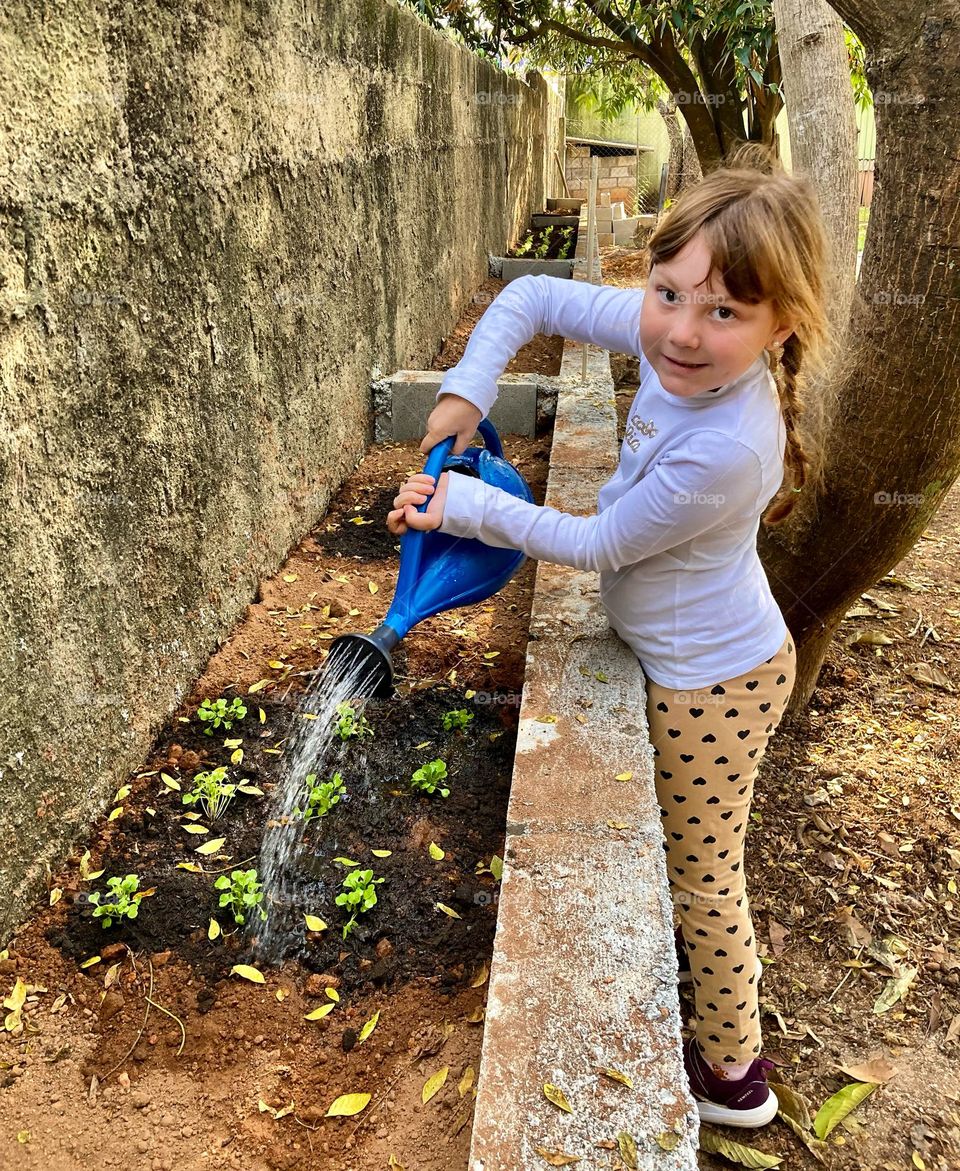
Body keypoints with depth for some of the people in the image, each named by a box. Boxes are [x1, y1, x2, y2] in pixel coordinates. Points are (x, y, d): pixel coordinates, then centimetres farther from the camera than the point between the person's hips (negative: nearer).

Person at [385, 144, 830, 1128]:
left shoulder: (723, 451, -37)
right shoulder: (673, 341, -14)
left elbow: (597, 544, -23)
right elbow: (533, 297, -2)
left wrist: (466, 507, -14)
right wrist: (464, 394, -14)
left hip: (710, 683, -8)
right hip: (701, 654, 8)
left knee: (699, 870, 14)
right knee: (703, 852, 31)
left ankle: (728, 1072, 41)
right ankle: (726, 953, 60)